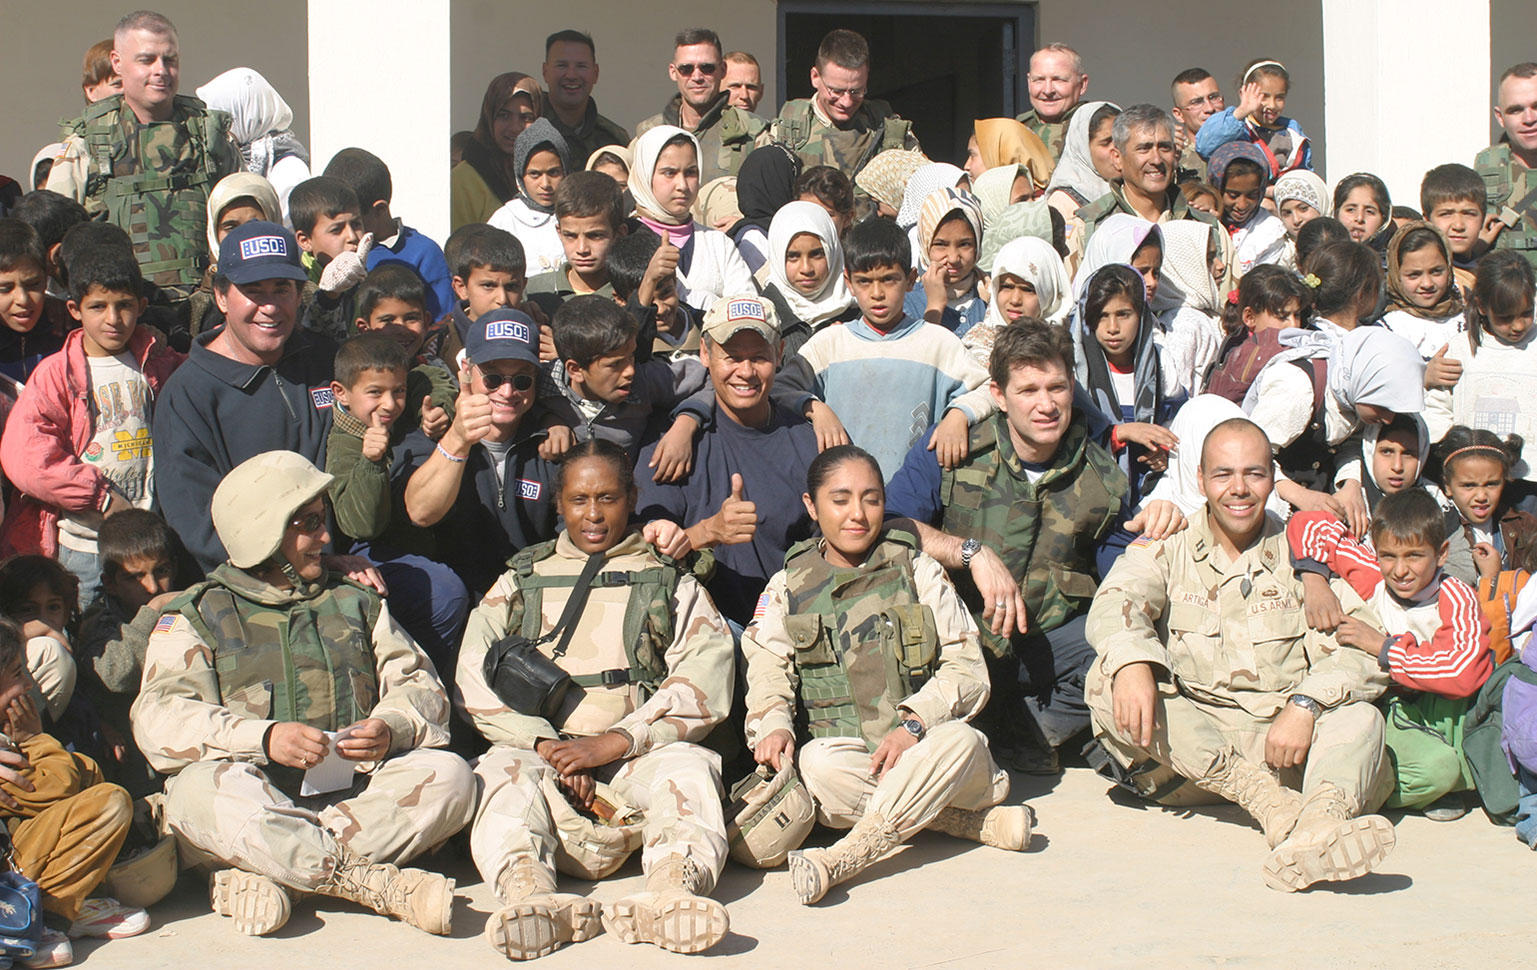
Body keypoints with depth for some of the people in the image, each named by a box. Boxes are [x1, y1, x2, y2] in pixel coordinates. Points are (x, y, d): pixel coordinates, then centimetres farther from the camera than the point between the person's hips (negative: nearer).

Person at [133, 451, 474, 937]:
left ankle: (261, 876, -33)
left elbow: (420, 688, 14)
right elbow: (160, 719, -5)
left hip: (352, 789, 3)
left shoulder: (355, 602, 25)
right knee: (203, 789, -36)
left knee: (449, 774, -25)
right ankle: (382, 884, -40)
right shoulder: (194, 617, 12)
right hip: (256, 796, -3)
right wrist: (264, 737, -21)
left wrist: (392, 728, -11)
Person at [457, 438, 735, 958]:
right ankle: (532, 898, -58)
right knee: (502, 773, -32)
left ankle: (670, 892, -59)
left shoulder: (672, 583, 20)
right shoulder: (518, 583, 23)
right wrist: (546, 746, -10)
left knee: (689, 767, -33)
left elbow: (705, 682, 3)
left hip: (640, 755, -1)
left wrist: (617, 740, -11)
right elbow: (476, 678, 7)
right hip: (539, 749, 1)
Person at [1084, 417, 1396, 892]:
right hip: (1184, 740, 0)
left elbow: (1363, 649, -6)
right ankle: (1270, 799, -35)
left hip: (1280, 739, 0)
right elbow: (1116, 602, -12)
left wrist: (1305, 706, -25)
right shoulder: (1166, 550, 9)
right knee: (1107, 679, -25)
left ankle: (1319, 822, -60)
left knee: (1359, 716, -27)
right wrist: (1130, 662, -36)